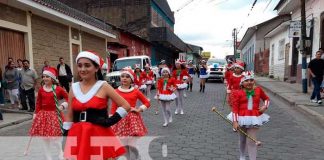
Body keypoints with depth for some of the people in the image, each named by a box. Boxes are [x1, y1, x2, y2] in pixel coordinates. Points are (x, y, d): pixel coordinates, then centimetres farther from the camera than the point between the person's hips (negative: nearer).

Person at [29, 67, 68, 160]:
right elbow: (38, 104, 6)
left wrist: (63, 105, -10)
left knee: (54, 139, -4)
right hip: (43, 115, 4)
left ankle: (61, 152, 27)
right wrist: (35, 115, 5)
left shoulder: (58, 89, -5)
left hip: (55, 115, -3)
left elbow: (68, 98, 4)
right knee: (44, 139, 9)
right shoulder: (41, 90, 2)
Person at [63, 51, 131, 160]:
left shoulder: (103, 86, -6)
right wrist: (65, 138, 8)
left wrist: (110, 121, -13)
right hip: (77, 136, 3)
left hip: (100, 135, -3)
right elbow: (69, 116, 10)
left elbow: (126, 106, -5)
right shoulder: (74, 88, 5)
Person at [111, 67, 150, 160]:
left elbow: (147, 103, 7)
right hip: (121, 119, 1)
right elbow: (113, 108, 1)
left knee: (132, 145, -5)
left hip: (133, 118, -1)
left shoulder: (136, 91, -1)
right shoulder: (116, 92, 0)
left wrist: (139, 109, -6)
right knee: (125, 144, 8)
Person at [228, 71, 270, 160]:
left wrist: (265, 106, -1)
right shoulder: (238, 93, -11)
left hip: (254, 118, 1)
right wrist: (235, 121, -18)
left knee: (251, 141, -2)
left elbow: (267, 98, 19)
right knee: (242, 139, 19)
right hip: (242, 118, 0)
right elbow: (235, 108, -13)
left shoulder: (258, 90, 0)